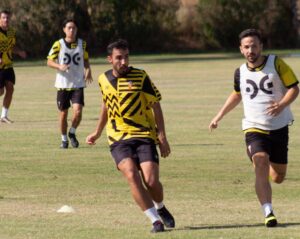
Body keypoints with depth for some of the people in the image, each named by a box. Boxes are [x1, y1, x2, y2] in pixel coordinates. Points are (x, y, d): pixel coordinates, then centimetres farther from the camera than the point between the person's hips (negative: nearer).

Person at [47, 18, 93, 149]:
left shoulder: (82, 44, 4)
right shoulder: (58, 44, -3)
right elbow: (49, 61, 0)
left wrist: (88, 70, -1)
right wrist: (59, 66, -19)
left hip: (78, 84, 1)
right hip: (63, 84, -1)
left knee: (78, 111, -15)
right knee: (63, 113, 4)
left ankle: (72, 133, 11)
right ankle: (64, 139, 23)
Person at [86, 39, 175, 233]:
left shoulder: (141, 77, -4)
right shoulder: (104, 80, 7)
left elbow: (156, 106, -1)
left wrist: (163, 137, -7)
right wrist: (98, 132, 34)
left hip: (144, 136, -2)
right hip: (118, 139, 2)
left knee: (151, 181, -13)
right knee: (131, 175, -23)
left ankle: (160, 208, 22)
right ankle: (155, 220, -17)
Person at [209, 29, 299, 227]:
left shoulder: (276, 63, -5)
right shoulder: (240, 72, 4)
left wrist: (282, 105, -24)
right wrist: (219, 116, 23)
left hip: (279, 127, 0)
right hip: (254, 128, 0)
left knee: (278, 178, 5)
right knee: (261, 163, -25)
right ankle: (268, 213, -29)